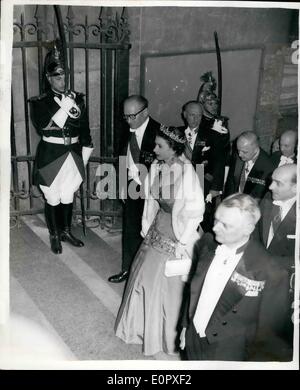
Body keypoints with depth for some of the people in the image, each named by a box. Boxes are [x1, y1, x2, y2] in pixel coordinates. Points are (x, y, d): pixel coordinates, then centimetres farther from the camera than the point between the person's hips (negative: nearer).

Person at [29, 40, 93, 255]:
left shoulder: (77, 98, 5)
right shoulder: (40, 102, -5)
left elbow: (85, 131, 9)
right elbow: (45, 128, -19)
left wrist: (84, 158, 8)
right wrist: (65, 107, -23)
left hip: (73, 155, 3)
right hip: (51, 157, -3)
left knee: (68, 196, 15)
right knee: (53, 199, 6)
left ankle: (66, 231, 32)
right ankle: (54, 235, 24)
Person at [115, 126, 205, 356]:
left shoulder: (186, 171, -23)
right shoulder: (156, 166, -4)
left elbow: (195, 210, -18)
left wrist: (183, 242, -15)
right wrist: (146, 227, 9)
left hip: (177, 235, -6)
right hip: (157, 230, 7)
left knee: (171, 284, 10)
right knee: (145, 276, 19)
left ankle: (169, 335, 38)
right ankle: (144, 326, 46)